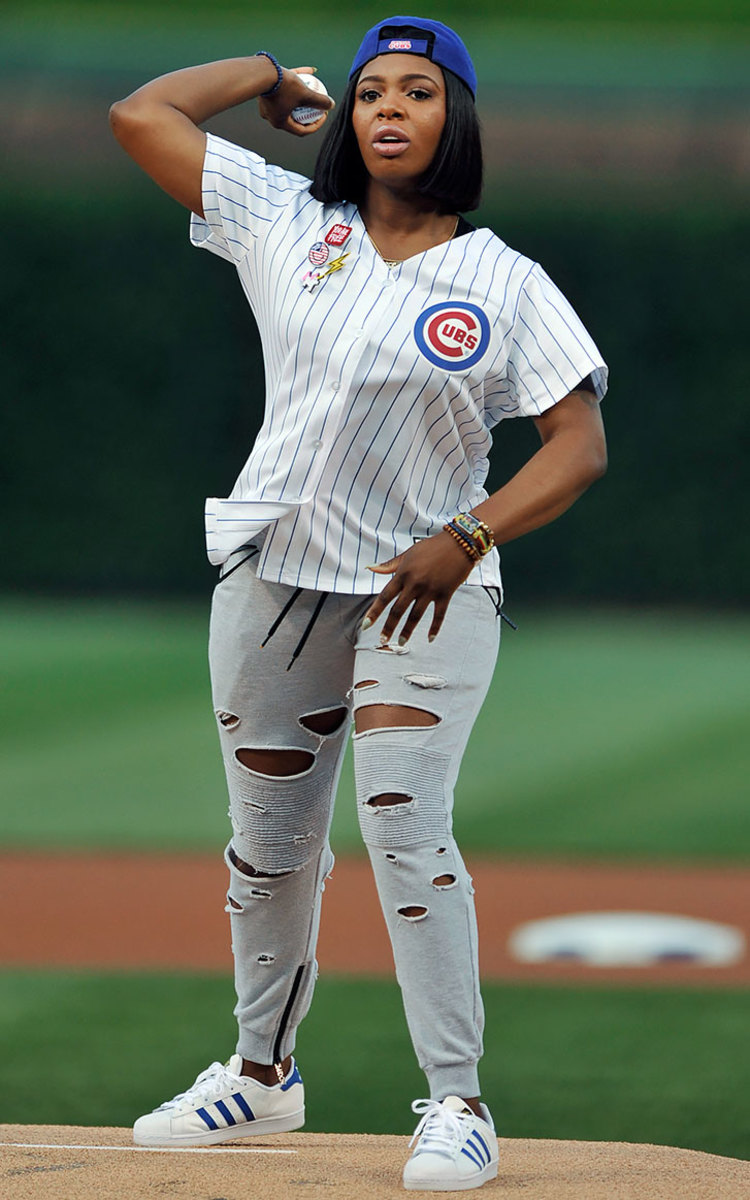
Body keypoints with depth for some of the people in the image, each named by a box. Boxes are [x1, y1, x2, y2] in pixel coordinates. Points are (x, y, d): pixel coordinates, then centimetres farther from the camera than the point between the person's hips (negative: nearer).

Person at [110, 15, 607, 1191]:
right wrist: (271, 77, 9)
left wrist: (468, 536, -22)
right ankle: (263, 1073, 29)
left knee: (403, 821, -17)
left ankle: (459, 1103, -13)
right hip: (275, 576, 3)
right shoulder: (286, 223, 2)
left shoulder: (506, 285, -5)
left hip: (428, 589, -3)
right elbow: (140, 114, 2)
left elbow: (580, 445, -10)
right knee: (267, 839, 12)